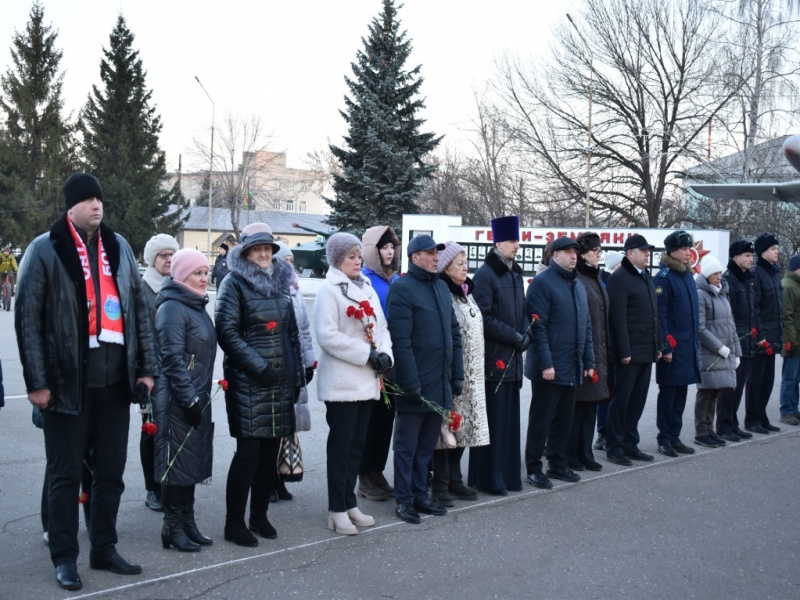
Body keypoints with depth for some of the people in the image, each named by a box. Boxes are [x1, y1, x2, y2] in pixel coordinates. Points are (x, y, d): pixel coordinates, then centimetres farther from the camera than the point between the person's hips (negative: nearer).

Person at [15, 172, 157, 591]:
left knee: (111, 471, 12)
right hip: (69, 382, -5)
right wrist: (37, 381, -11)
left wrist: (146, 366, 8)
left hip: (115, 381, 5)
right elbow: (27, 318, -6)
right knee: (65, 474, 4)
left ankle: (104, 548, 25)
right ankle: (64, 557, 16)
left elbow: (139, 308, 14)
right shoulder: (45, 250, -4)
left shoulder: (118, 247, 11)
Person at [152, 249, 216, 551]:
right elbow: (172, 358, -19)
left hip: (197, 397, 9)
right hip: (177, 401, -9)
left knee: (194, 460, 12)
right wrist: (189, 399, -20)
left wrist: (200, 397, 17)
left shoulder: (197, 306, 15)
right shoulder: (172, 308, -14)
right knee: (178, 460, -2)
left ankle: (188, 523, 21)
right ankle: (173, 527, 7)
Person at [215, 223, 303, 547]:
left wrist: (297, 374, 14)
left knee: (271, 450, 8)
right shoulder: (235, 283, -1)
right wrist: (258, 366, -14)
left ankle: (259, 515, 20)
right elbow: (227, 331, -9)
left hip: (281, 379, 6)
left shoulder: (280, 282, 17)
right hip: (248, 382, -6)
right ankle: (234, 523, 2)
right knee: (248, 451, -8)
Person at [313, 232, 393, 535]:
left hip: (367, 380, 7)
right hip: (341, 381, -7)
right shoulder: (329, 290, -8)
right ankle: (337, 510, 5)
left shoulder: (367, 288, 14)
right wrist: (368, 354, -18)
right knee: (340, 445, -1)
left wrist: (385, 354, -6)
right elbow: (328, 336, -18)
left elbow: (380, 326, 14)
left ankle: (349, 504, 21)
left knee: (357, 444, 12)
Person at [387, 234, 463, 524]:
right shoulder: (402, 289, -10)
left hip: (440, 383, 7)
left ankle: (420, 495, 25)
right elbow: (400, 340, -16)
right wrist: (411, 382, -19)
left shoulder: (441, 287, 14)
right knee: (407, 445, 4)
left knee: (427, 445, 15)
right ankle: (404, 500, 12)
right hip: (415, 384, -7)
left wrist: (457, 374, 12)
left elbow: (454, 333, 17)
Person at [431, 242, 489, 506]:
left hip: (471, 375, 8)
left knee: (463, 424, 12)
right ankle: (440, 485, 4)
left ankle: (455, 480, 22)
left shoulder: (467, 294, 16)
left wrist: (477, 370, 20)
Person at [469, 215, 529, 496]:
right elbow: (484, 318, -15)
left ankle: (508, 474, 19)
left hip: (513, 357, 8)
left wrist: (525, 334, 0)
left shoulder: (515, 273, 14)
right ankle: (488, 478, 5)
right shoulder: (485, 275, -11)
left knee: (510, 417, 11)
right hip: (492, 357, -8)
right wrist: (515, 337, -13)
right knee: (492, 418, -4)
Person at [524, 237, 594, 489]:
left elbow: (586, 326, 18)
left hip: (572, 368, 7)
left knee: (564, 419, 14)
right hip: (550, 368, -7)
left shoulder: (578, 285, 15)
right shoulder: (542, 282, -10)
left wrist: (588, 361, 13)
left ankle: (557, 464, 24)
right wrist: (546, 363, -19)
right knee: (541, 419, 0)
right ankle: (534, 468, 9)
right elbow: (538, 326, -15)